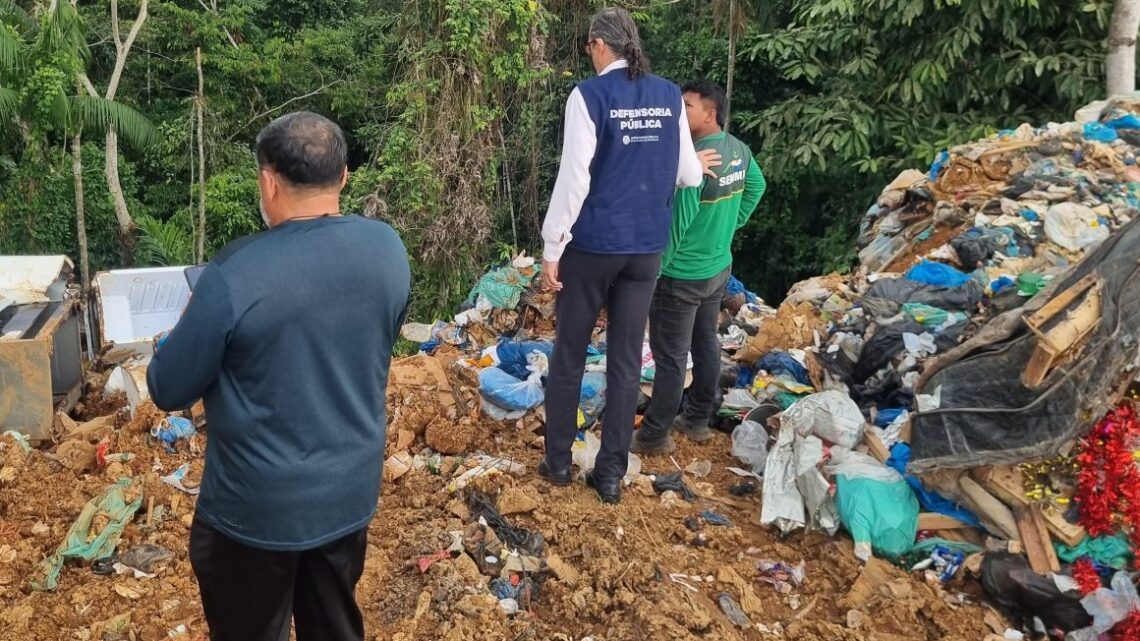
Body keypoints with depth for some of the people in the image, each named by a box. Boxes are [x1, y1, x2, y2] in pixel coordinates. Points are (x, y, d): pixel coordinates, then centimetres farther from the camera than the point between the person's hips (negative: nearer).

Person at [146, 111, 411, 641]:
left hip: (257, 512, -4)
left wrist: (190, 330, 7)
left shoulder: (234, 276, -25)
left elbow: (168, 390, -12)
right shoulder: (389, 249, -9)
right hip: (351, 496, 4)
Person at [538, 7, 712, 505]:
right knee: (626, 359, 10)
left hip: (593, 244, -4)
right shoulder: (670, 96, 3)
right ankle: (612, 473, 16)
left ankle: (557, 461, 22)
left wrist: (551, 248, -8)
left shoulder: (590, 95, -11)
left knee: (569, 353, 12)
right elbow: (688, 174, 6)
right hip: (647, 246, 4)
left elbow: (574, 178, -14)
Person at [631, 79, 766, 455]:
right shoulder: (739, 150, 1)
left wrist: (654, 266, -14)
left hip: (683, 275, -9)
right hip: (719, 267, 9)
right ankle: (698, 420, 33)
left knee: (670, 355, 1)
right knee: (706, 343, 19)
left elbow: (678, 221, -25)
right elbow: (756, 188, 18)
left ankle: (654, 436, 12)